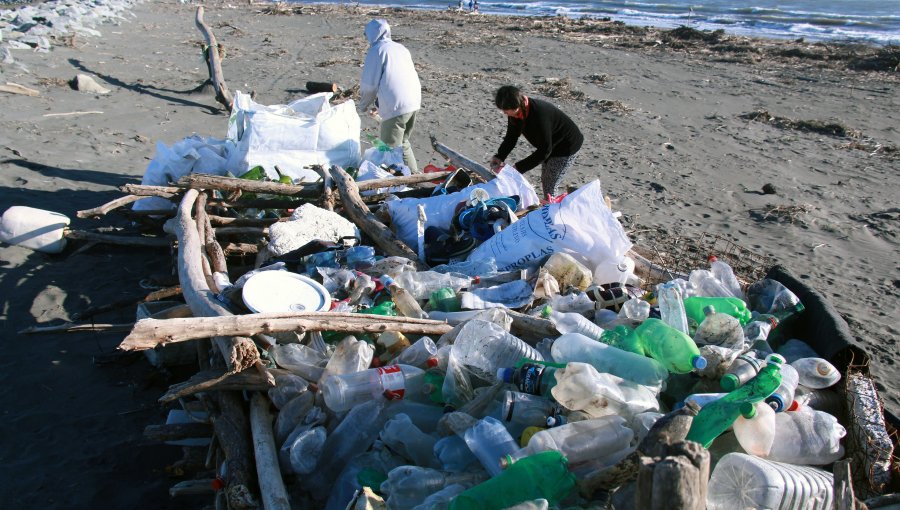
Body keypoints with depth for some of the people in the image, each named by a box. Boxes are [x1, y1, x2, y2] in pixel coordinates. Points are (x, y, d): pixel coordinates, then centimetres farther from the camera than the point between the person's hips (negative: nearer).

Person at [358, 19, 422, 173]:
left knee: (390, 148, 1)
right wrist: (379, 104, 25)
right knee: (403, 142, 23)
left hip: (396, 106, -8)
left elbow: (369, 84, -4)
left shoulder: (376, 50, -2)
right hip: (414, 102, 8)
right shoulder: (401, 48, 21)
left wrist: (363, 107, 13)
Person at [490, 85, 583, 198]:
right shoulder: (517, 112, -14)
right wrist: (499, 157, -19)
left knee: (549, 187, -8)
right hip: (551, 146, 9)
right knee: (544, 182, 19)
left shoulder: (539, 115, -39)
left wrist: (518, 167, -33)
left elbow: (545, 150, -34)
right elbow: (511, 137, -3)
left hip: (567, 146, -9)